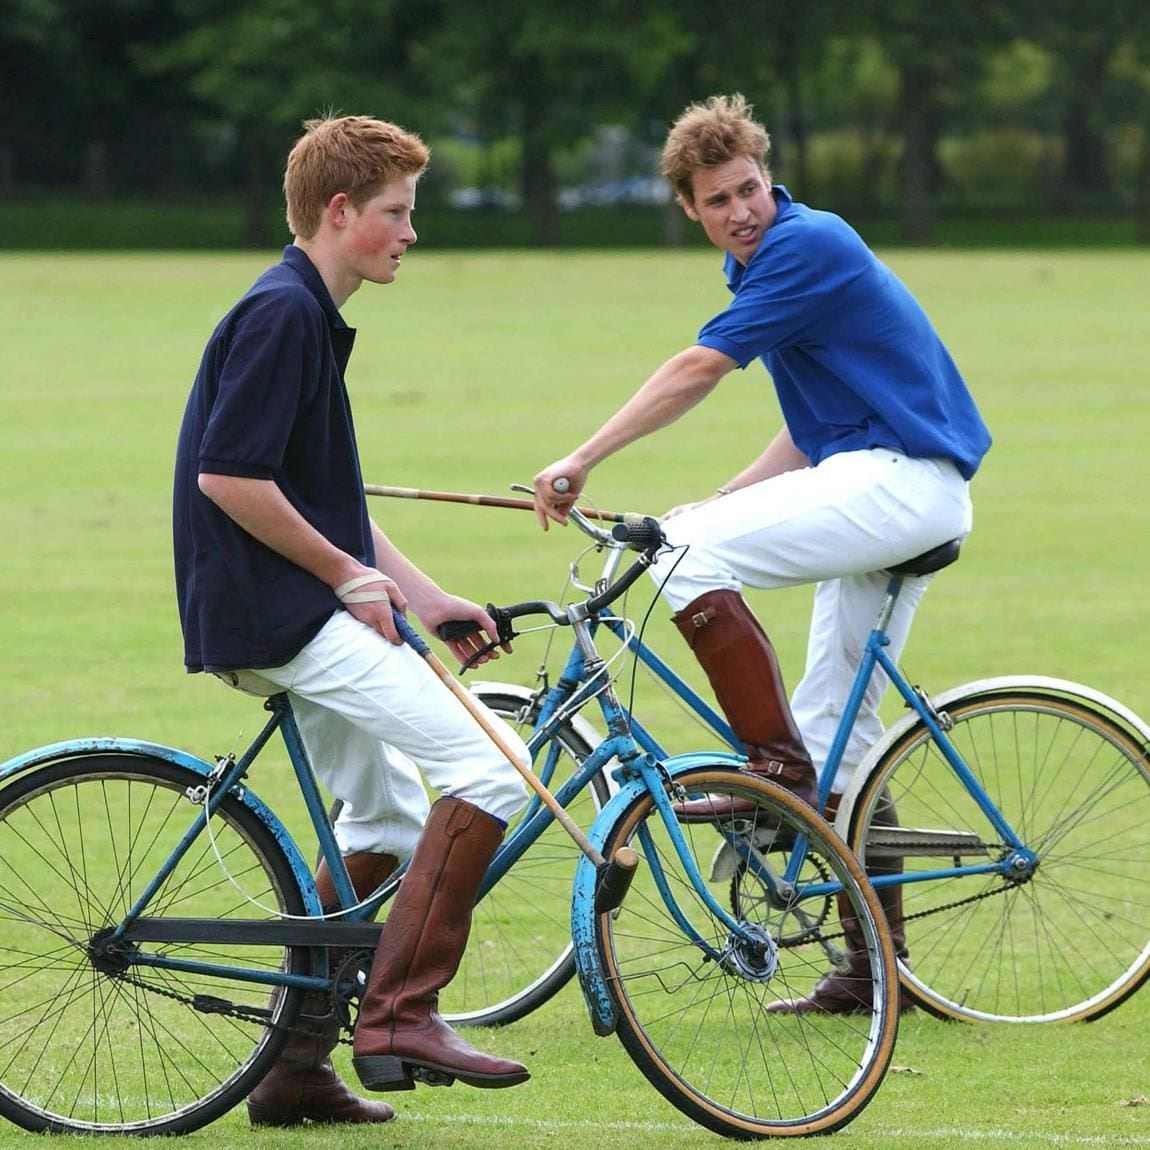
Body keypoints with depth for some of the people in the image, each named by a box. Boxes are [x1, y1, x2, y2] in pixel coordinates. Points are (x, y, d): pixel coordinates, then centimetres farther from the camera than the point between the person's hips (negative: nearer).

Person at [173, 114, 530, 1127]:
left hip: (298, 614, 11)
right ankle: (399, 1014, -15)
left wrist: (427, 597, 17)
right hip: (272, 615, -11)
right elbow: (229, 475, -22)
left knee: (385, 828, 16)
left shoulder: (311, 317, 19)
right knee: (490, 768, -16)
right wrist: (349, 574, -14)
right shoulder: (281, 313, -14)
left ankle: (295, 1070, 18)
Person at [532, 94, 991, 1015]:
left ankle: (779, 765, -16)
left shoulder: (808, 245, -12)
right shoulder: (769, 264, 19)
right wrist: (720, 503, 12)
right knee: (839, 732, 12)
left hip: (896, 480, -10)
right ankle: (876, 965, 15)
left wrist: (580, 465, -14)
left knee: (688, 553, -20)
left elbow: (697, 371, -16)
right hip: (897, 496, 10)